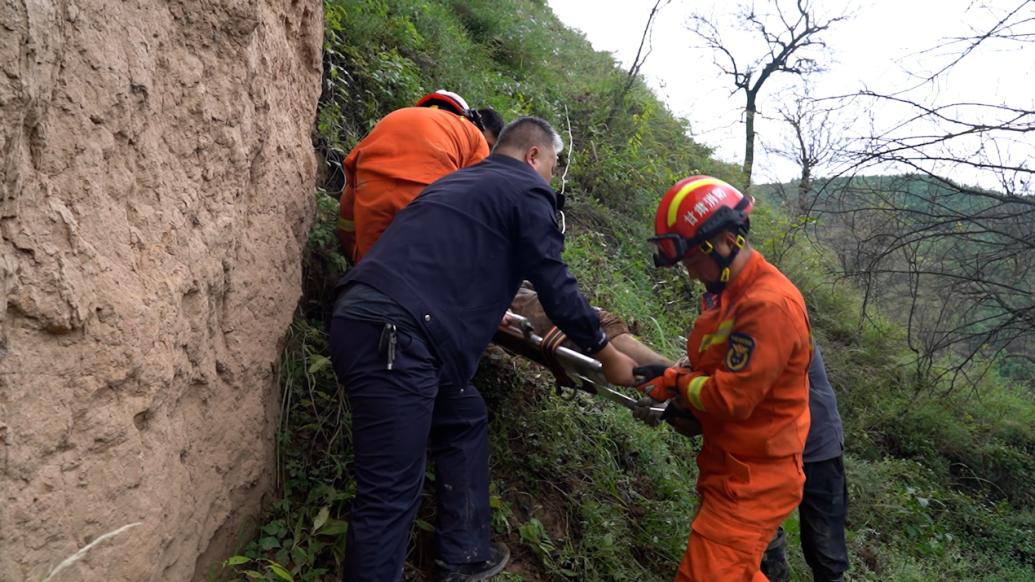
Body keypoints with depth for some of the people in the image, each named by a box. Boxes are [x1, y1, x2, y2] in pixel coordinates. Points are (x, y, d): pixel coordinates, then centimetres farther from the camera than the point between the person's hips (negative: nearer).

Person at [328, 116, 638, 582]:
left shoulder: (463, 180, 28)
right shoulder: (527, 190, 2)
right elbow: (556, 286, 0)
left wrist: (494, 317, 54)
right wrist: (607, 354, 13)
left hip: (366, 320, 10)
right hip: (392, 337, -10)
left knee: (463, 421, 22)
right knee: (391, 492, -4)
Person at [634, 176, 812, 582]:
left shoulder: (768, 304, -26)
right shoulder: (729, 291, 6)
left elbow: (732, 398, -28)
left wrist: (675, 385, -12)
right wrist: (673, 379, -2)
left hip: (752, 480, -10)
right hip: (729, 468, 10)